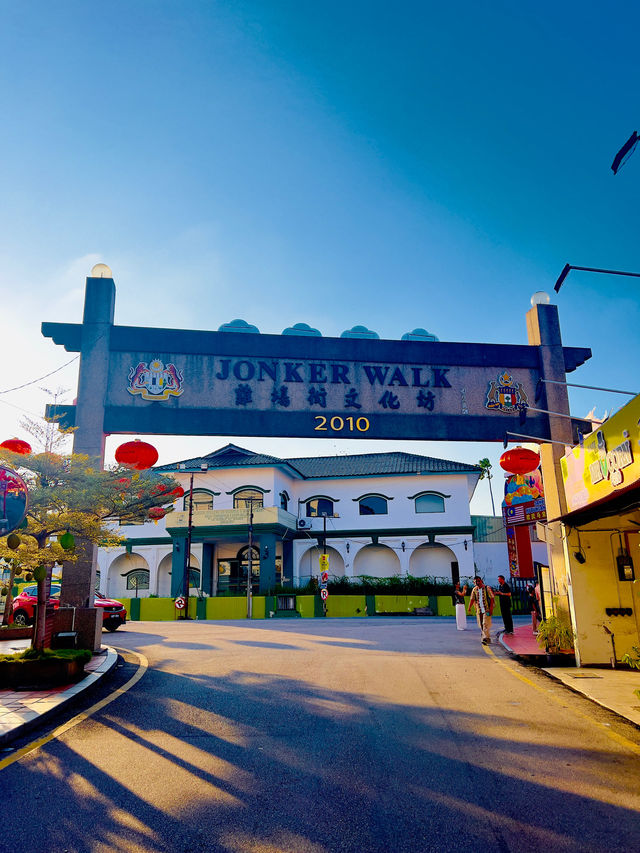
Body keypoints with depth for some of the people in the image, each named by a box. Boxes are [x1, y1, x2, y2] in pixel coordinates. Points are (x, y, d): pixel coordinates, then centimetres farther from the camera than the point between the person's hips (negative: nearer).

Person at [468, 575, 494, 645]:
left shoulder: (487, 588, -3)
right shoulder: (474, 590, 8)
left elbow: (492, 598, -5)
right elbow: (472, 599, 6)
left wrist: (491, 608, -14)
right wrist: (469, 607, -9)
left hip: (487, 610, -5)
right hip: (479, 610, 5)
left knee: (485, 624, -14)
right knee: (481, 625, 8)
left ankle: (485, 638, -17)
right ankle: (488, 638, 23)